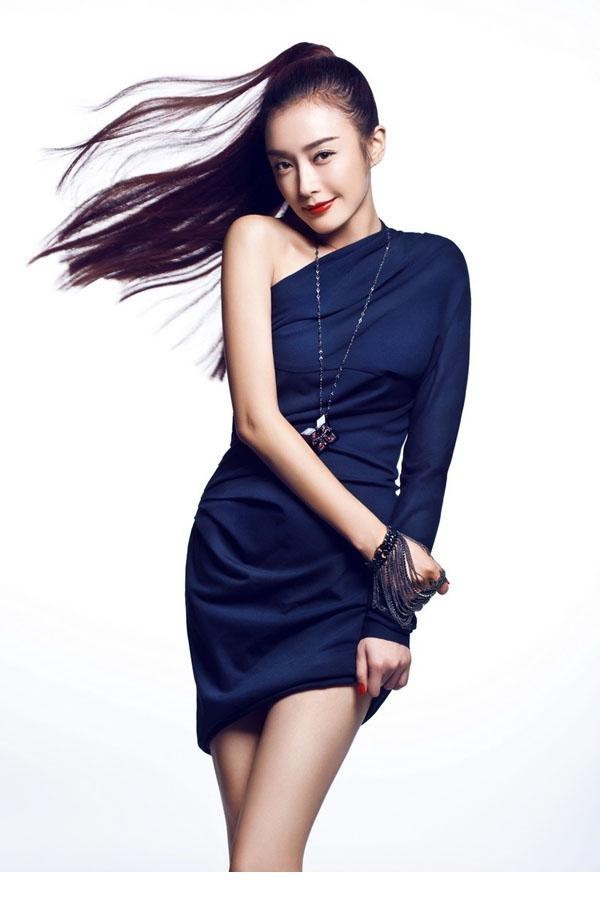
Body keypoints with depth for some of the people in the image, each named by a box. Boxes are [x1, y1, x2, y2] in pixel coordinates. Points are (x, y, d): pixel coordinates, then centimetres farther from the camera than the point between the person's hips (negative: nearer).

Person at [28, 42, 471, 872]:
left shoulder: (436, 267, 6)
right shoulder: (255, 239, 5)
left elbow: (431, 452, 2)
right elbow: (257, 419, -4)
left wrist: (394, 614, -7)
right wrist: (378, 540, -10)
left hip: (352, 577, -1)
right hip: (239, 558, 1)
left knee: (262, 857, -10)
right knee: (261, 850, 3)